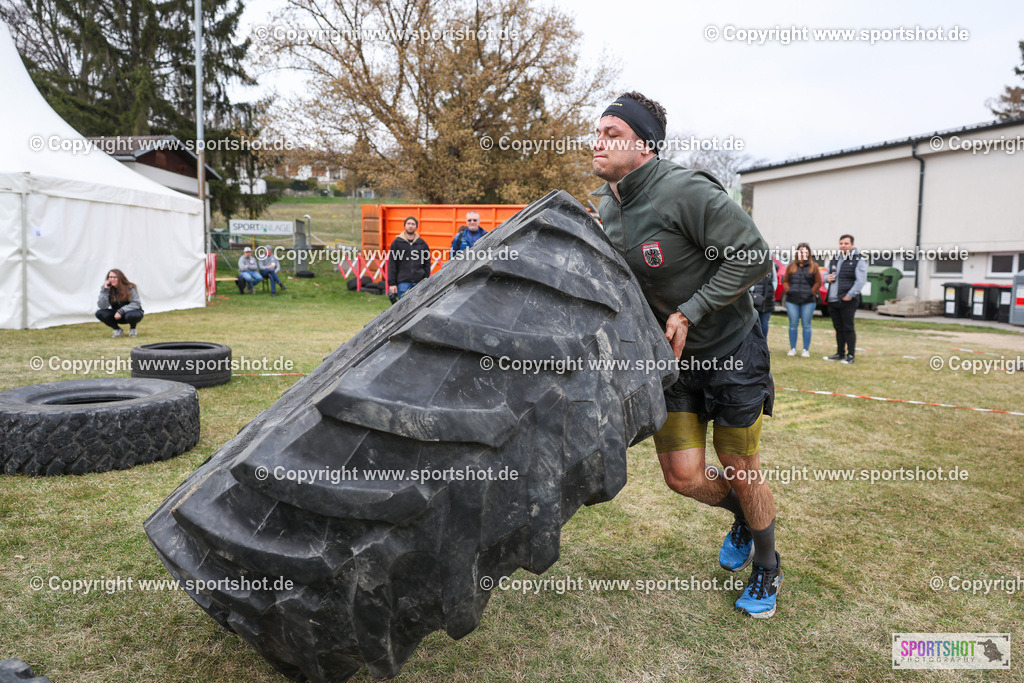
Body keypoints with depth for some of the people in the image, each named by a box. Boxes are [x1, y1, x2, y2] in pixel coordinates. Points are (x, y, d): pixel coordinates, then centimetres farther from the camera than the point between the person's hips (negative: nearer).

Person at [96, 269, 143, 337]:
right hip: (117, 314, 4)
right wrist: (105, 291, -24)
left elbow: (136, 303, -19)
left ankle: (132, 329, -3)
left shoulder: (129, 288, -16)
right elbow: (102, 306, -16)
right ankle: (117, 329, 1)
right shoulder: (106, 289, -6)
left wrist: (121, 311, -28)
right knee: (99, 313, -22)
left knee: (131, 315, -40)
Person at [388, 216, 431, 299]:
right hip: (403, 282, -2)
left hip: (419, 283, 2)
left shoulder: (422, 243, 12)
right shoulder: (397, 243, 5)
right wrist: (392, 283, -5)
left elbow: (427, 264, 13)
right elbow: (392, 265, 3)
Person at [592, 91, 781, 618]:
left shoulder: (685, 191, -23)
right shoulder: (606, 208, 1)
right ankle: (741, 515, 39)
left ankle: (767, 568, 37)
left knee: (741, 472, 8)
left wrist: (690, 312, -24)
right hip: (671, 357, 6)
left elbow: (751, 256, -23)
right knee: (683, 476, 3)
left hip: (731, 352, -5)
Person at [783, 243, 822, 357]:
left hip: (808, 301, -1)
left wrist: (812, 292, -3)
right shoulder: (791, 266, 10)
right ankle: (792, 349, 13)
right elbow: (785, 280, 14)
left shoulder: (814, 266, 6)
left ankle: (806, 350, 8)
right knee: (793, 324, 3)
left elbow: (818, 282, 7)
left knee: (806, 325, 1)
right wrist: (787, 290, 0)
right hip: (792, 301, 2)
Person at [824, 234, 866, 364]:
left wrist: (849, 295, -19)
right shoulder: (834, 260, 17)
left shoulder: (859, 260, -3)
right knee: (838, 328, 12)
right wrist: (827, 278, 3)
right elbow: (827, 275, 28)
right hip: (833, 300, 6)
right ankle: (840, 353, 21)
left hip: (848, 301, -6)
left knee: (848, 328, -5)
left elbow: (861, 281, -12)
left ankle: (850, 355, 1)